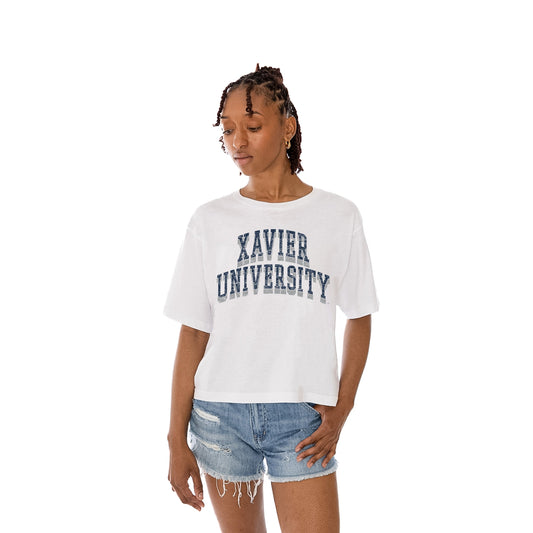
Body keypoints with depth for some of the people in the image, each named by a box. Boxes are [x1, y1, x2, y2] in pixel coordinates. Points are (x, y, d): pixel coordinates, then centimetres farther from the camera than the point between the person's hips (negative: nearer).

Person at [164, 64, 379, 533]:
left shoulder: (339, 216, 1)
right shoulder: (210, 221, 3)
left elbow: (359, 317, 8)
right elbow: (193, 334, 3)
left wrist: (341, 410, -3)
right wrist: (178, 440, 1)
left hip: (302, 419, -1)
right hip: (220, 413, 1)